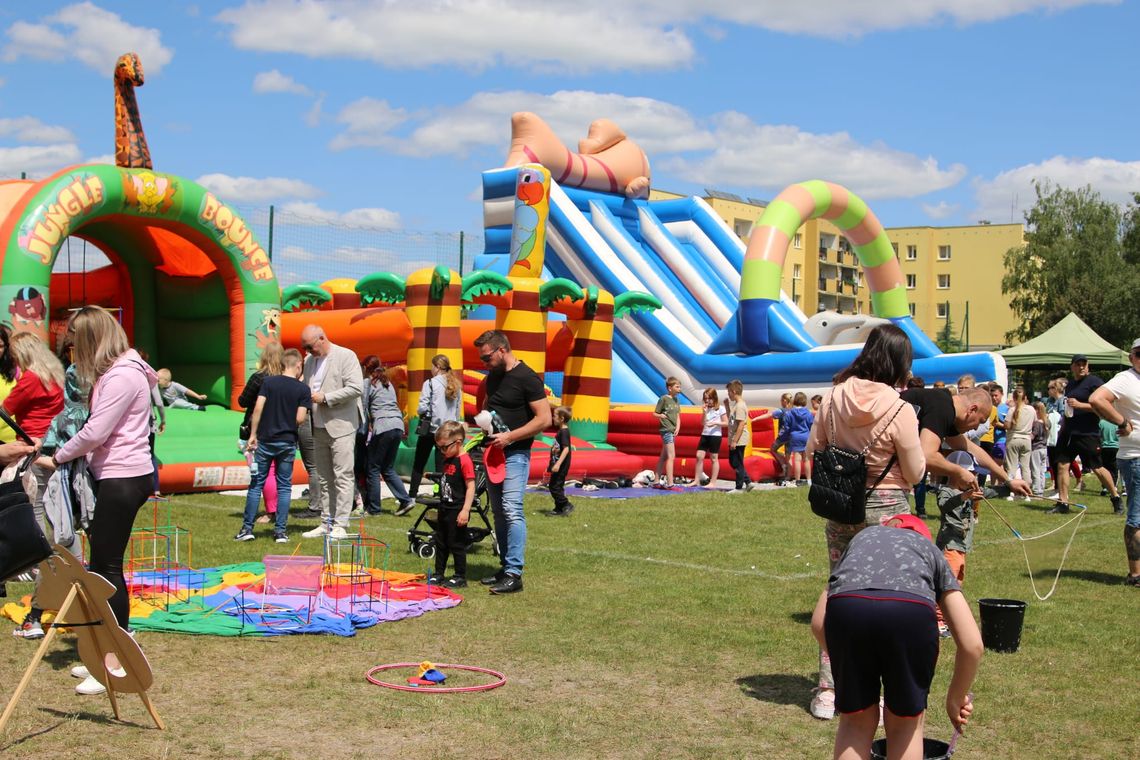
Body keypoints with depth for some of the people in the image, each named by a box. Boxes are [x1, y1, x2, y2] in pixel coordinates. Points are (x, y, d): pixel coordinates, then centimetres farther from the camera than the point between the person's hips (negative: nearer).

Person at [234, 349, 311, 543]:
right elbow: (300, 418, -9)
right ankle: (280, 531, 5)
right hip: (288, 442, 0)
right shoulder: (303, 389, -3)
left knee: (256, 484, 8)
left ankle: (247, 528, 8)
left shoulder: (268, 381, -1)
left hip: (265, 440, 1)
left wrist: (253, 434, -3)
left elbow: (258, 408, -8)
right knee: (284, 486, 7)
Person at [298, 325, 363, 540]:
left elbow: (356, 388, -15)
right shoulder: (309, 360, 14)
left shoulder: (346, 356, -7)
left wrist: (325, 398, -16)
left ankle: (340, 525, -5)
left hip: (341, 426, -7)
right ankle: (326, 524, 15)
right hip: (319, 428, 7)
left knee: (342, 477, -6)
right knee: (324, 479, 10)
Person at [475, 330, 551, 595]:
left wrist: (508, 437, -19)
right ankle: (506, 567, 18)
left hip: (515, 454, -8)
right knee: (498, 512, 11)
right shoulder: (493, 376, 12)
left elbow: (544, 419, -17)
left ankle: (514, 573, -15)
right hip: (494, 452, 9)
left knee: (512, 510, -15)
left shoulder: (527, 378, -13)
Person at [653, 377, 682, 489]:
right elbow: (655, 413, -3)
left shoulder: (676, 400, 13)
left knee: (663, 457, 12)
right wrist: (661, 415, -20)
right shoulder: (663, 399, -9)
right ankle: (670, 483, -13)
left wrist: (677, 428, -1)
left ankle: (657, 481, 19)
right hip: (666, 430, -8)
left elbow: (678, 416, 12)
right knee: (671, 456, -12)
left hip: (673, 430, 8)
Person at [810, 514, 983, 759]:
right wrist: (956, 699, 41)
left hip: (845, 607, 1)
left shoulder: (862, 537, 42)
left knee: (856, 720, 21)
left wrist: (843, 664, 42)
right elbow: (972, 645, 28)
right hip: (910, 610, -1)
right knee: (906, 720, 21)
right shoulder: (931, 551, 38)